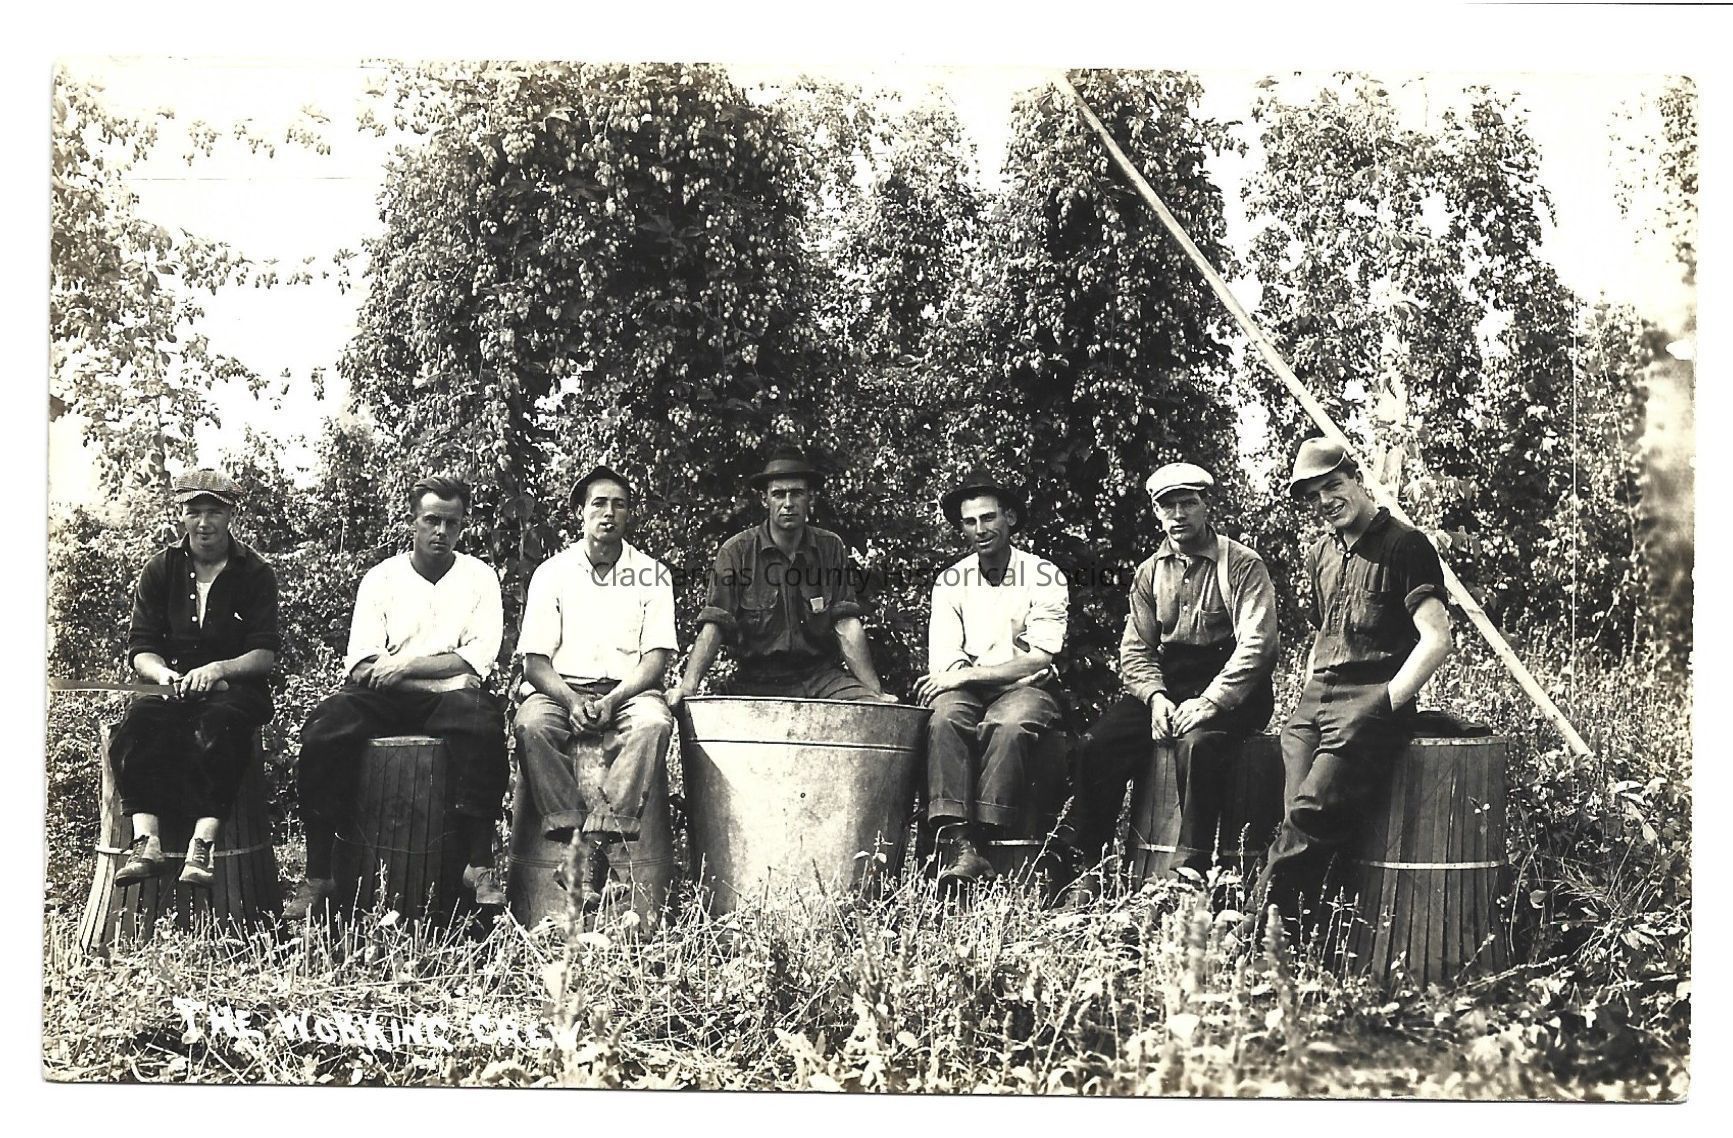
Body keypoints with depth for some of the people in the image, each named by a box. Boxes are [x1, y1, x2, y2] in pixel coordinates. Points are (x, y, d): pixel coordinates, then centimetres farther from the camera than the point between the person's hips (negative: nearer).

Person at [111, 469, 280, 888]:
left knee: (219, 720, -37)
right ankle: (146, 840, -40)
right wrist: (164, 675, -17)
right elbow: (141, 650, 6)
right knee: (140, 720, -31)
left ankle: (204, 841, -48)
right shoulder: (160, 570, 10)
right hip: (174, 686, 3)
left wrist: (218, 669, -23)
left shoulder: (255, 574, 2)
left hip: (236, 687, -2)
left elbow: (265, 654, -4)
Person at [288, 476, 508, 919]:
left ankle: (479, 865, -32)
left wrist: (405, 666, -12)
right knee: (322, 731, -27)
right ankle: (317, 876, -24)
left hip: (450, 697, -1)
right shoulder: (380, 578, 13)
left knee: (482, 722, -36)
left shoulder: (479, 578, 11)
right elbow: (360, 664, 4)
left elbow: (478, 658, -2)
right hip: (384, 698, 2)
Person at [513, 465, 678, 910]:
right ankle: (573, 832, -35)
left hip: (629, 690, 0)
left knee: (654, 722, -35)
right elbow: (534, 660, 3)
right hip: (563, 688, 1)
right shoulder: (552, 572, 10)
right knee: (530, 724, -34)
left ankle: (592, 840, -40)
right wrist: (572, 701, -16)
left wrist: (613, 701, -16)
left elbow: (657, 657, 2)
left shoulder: (652, 574, 10)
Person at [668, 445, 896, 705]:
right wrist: (688, 686, -22)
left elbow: (846, 625, 1)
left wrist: (875, 691, -10)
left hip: (822, 674, 1)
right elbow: (713, 626, -7)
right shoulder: (737, 552, 0)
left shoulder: (830, 548, 6)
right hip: (758, 681, 0)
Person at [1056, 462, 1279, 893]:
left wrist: (1209, 701, -23)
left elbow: (1256, 644, -13)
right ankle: (1077, 866, -14)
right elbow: (1136, 651, 10)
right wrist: (1156, 698, -11)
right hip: (1165, 683, 5)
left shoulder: (1242, 564, -3)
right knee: (1096, 744, -18)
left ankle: (1189, 871, -31)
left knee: (1197, 743, -37)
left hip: (1230, 687, -5)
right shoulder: (1149, 573, 13)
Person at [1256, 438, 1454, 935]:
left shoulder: (1405, 545, 0)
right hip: (1315, 702, 6)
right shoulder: (1320, 554, 22)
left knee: (1313, 811, -25)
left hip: (1373, 700, -6)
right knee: (1299, 817, -14)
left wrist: (1384, 705, -13)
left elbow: (1437, 641, -8)